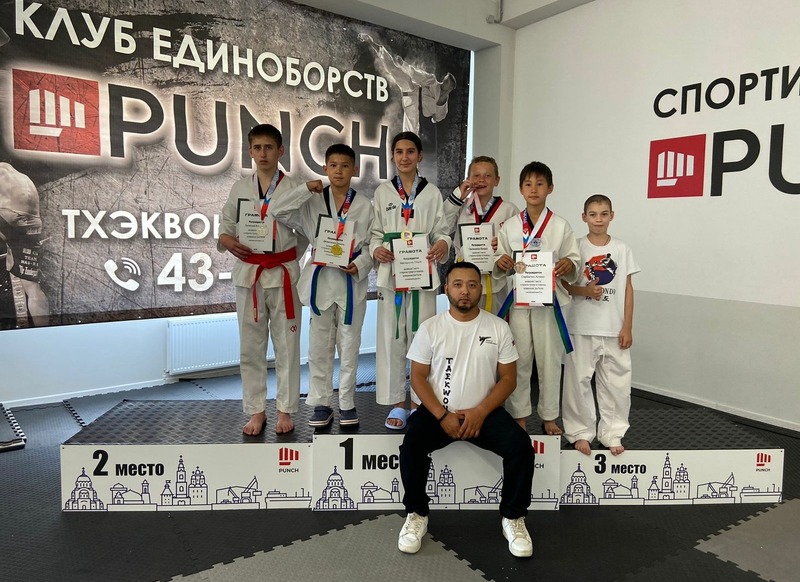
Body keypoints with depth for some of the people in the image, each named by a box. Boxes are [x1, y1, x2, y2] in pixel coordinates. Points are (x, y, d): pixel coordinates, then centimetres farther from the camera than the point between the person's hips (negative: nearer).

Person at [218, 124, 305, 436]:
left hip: (283, 273, -2)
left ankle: (285, 410, 19)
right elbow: (226, 224, 11)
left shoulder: (293, 188, -2)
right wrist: (226, 240, -9)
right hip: (249, 273, 3)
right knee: (251, 346, 8)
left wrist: (286, 256, -5)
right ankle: (256, 410, 22)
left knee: (286, 344, 5)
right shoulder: (240, 188, 6)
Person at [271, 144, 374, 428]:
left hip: (352, 280, -1)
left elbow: (372, 244, 2)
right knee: (320, 345, 8)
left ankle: (346, 403, 22)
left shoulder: (365, 205, 2)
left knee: (349, 344, 8)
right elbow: (278, 211, -8)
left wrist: (359, 265, -16)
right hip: (321, 278, 1)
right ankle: (321, 403, 21)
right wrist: (306, 189, -12)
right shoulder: (312, 201, 3)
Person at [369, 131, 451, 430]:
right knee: (391, 337, 2)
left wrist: (443, 245, -15)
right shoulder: (382, 192, 9)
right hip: (391, 272, 1)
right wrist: (375, 249, -11)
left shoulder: (432, 192, 8)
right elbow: (375, 232, 9)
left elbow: (441, 230, 6)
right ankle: (397, 402, 13)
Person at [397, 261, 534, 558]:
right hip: (438, 411, 0)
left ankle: (513, 517, 0)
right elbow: (418, 377, -2)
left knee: (521, 446, -23)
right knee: (411, 446, -27)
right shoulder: (430, 328, -1)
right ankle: (417, 514, -1)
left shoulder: (498, 327, 0)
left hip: (485, 412, 1)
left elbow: (508, 379, 0)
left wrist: (480, 412, -15)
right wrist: (442, 415, -16)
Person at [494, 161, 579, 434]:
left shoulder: (561, 225, 1)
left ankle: (549, 417, 22)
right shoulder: (510, 225, 5)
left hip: (549, 299, -1)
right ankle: (519, 416, 21)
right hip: (518, 299, 1)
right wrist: (500, 263, -15)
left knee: (549, 359, 6)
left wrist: (569, 266, -20)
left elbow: (574, 259, 2)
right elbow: (499, 267, 7)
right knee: (518, 360, 7)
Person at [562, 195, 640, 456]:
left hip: (614, 328, 1)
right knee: (578, 380, 5)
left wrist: (627, 327, -1)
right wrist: (585, 291, -19)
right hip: (582, 327, -1)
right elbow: (564, 285, 1)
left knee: (616, 382, 6)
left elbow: (628, 289, 4)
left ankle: (612, 433, 20)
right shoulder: (576, 247, 0)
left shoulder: (622, 249, 3)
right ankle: (580, 432, 18)